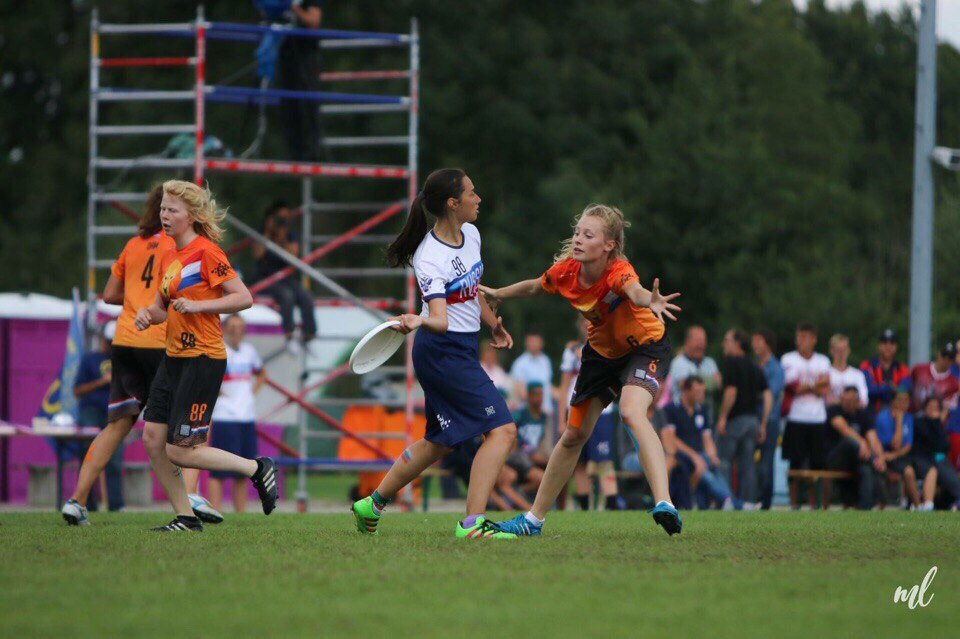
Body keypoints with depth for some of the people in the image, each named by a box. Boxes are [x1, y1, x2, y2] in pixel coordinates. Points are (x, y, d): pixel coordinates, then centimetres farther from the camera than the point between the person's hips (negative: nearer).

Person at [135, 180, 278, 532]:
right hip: (173, 358, 9)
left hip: (202, 361, -9)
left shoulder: (207, 252, -12)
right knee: (152, 439, 1)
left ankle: (258, 468, 6)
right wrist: (147, 314, 3)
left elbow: (244, 298, -15)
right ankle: (185, 517, 10)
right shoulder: (169, 258, 13)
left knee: (180, 451, -10)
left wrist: (197, 305, -23)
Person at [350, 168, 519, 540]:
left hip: (463, 349, 10)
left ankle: (371, 505, 30)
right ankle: (473, 523, -20)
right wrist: (419, 322, -52)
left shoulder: (471, 234, 5)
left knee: (440, 442, 19)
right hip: (444, 352, -10)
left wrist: (493, 324, 33)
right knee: (502, 430, -17)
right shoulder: (430, 259, -21)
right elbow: (440, 320, -31)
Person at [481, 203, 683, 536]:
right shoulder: (565, 271, -19)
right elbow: (534, 286, 6)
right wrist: (497, 294, 18)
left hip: (644, 346, -6)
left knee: (632, 411, -34)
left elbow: (634, 290, -60)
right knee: (574, 434, 10)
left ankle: (664, 505, -43)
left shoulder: (618, 272, -35)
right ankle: (533, 519, 24)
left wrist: (650, 301, -82)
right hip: (601, 351, 6)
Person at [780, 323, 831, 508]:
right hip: (796, 418, -3)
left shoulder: (823, 361, 12)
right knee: (796, 463, -4)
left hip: (818, 418, 3)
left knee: (817, 463, 1)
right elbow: (794, 387, -9)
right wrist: (817, 384, -4)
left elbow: (826, 391, 2)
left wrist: (805, 387, -12)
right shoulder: (788, 359, 3)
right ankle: (793, 503, 1)